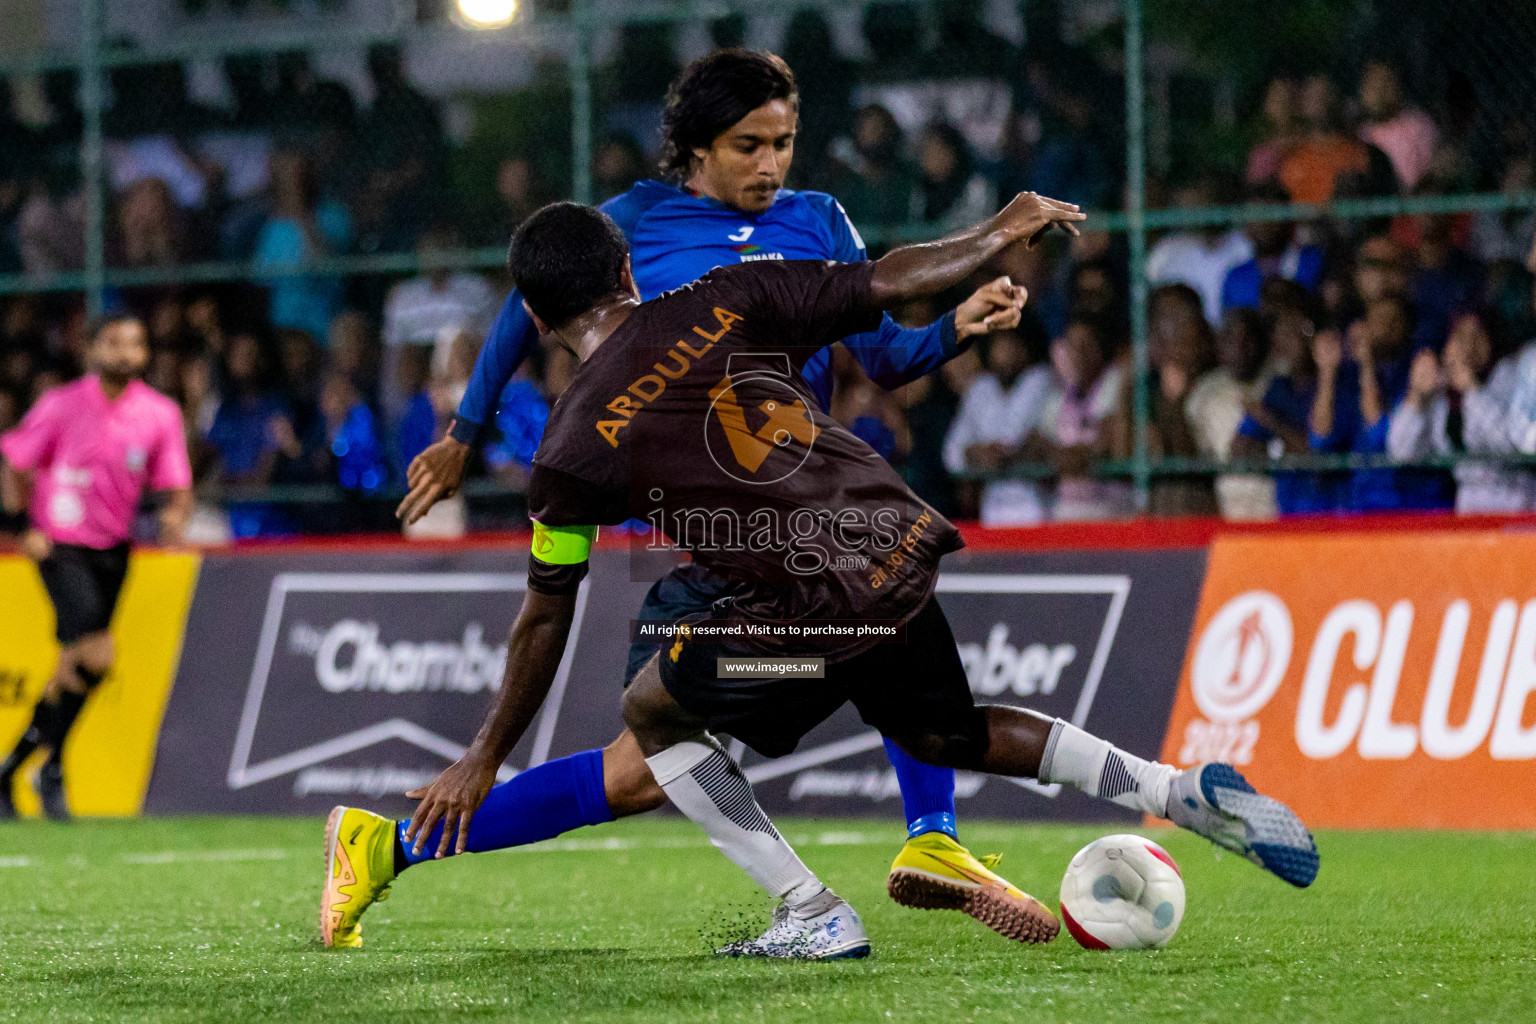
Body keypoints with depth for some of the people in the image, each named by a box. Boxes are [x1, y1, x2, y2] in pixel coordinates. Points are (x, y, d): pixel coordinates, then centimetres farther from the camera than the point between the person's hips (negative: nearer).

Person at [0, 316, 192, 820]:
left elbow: (177, 486, 3)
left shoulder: (160, 414, 0)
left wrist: (175, 514, -20)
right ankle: (53, 769, -3)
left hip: (113, 551, 4)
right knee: (95, 654, -21)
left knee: (74, 667, 6)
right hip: (60, 546, -4)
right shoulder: (61, 406, -8)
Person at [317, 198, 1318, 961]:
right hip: (905, 546, 6)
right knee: (942, 733, 30)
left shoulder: (576, 445, -1)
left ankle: (815, 915, 9)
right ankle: (1186, 792, 18)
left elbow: (547, 618, 7)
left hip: (817, 605, -6)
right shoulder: (725, 302, 6)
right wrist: (1005, 233, 20)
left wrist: (485, 757, 18)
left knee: (653, 712, 17)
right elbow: (888, 283, 4)